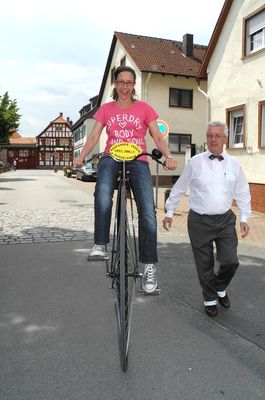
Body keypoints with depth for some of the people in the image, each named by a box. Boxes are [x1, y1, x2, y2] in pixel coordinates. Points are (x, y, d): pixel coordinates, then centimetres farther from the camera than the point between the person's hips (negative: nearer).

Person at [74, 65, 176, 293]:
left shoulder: (143, 108, 12)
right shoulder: (106, 109, 15)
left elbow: (157, 137, 6)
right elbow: (94, 136, 8)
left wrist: (168, 157, -13)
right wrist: (81, 156, -10)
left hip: (138, 161, 0)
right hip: (111, 158, 1)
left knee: (148, 212, -17)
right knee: (103, 193, -35)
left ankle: (149, 267, -10)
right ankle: (101, 244, -23)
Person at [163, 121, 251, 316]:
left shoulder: (234, 165, 5)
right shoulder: (195, 162, -3)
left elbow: (242, 193, 13)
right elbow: (179, 188, 4)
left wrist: (244, 218, 7)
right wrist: (169, 212, 6)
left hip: (225, 220, 2)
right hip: (199, 221, -2)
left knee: (230, 261, -3)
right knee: (205, 265, 7)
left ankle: (220, 289, 30)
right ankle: (210, 299, 31)